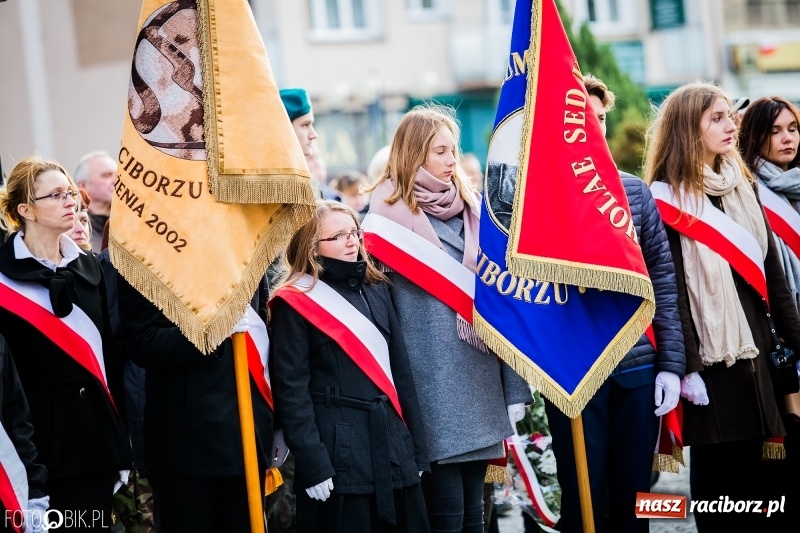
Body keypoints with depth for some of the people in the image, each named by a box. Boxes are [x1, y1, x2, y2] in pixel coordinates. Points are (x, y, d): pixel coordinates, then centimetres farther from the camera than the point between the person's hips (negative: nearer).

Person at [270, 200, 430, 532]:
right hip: (338, 454, -6)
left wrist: (417, 449, 11)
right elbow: (291, 390, -9)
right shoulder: (295, 303, -4)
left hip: (394, 448, 6)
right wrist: (312, 465, -16)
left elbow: (400, 371, 15)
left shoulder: (376, 290, 14)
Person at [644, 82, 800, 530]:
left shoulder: (742, 187, 14)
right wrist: (686, 367, -17)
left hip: (756, 354, 6)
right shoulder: (667, 200, -6)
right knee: (719, 476, 0)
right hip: (710, 359, -6)